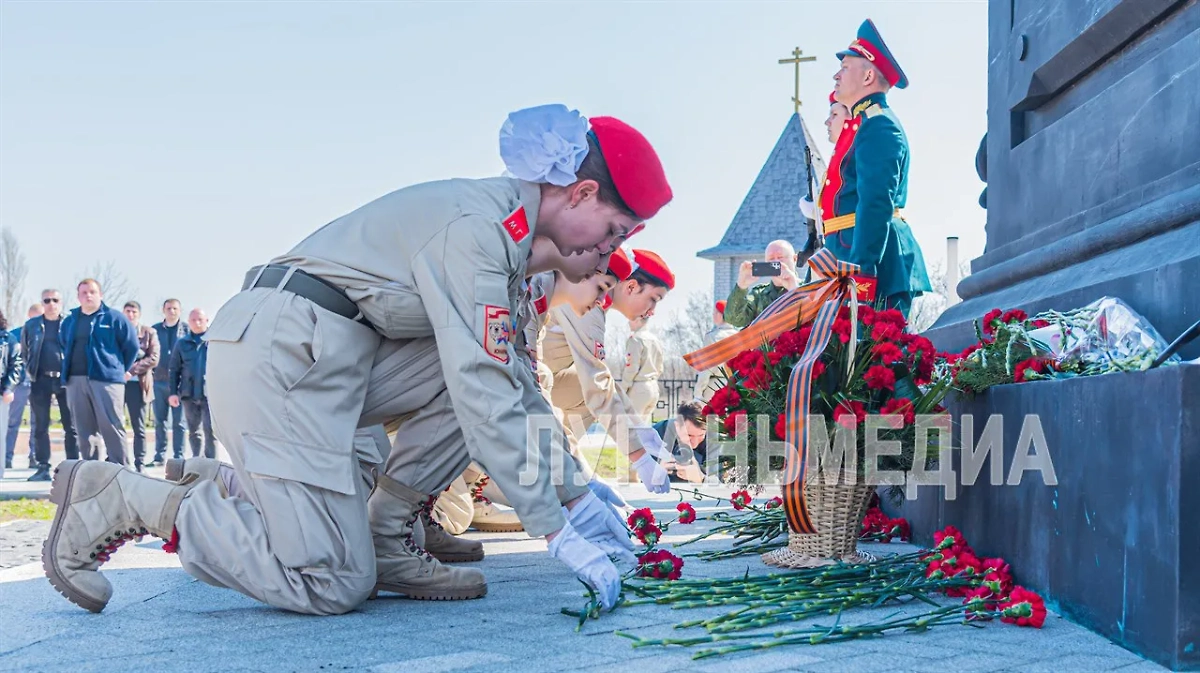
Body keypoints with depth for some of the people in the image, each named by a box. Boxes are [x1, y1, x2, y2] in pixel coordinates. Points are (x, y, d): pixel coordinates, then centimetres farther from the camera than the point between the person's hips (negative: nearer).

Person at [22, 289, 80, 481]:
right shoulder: (31, 325, 8)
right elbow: (24, 351, 19)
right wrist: (30, 370, 10)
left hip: (65, 380, -2)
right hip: (41, 380, 2)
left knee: (71, 425, 1)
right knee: (40, 426, 3)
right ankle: (43, 467, 8)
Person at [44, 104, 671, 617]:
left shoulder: (502, 225, 13)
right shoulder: (475, 228, -18)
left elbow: (517, 382, 16)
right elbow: (482, 395, -23)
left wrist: (574, 495, 13)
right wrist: (557, 531, -18)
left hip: (336, 357, 10)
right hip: (278, 353, -10)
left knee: (502, 373, 1)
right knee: (334, 584, -10)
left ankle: (384, 542, 4)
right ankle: (118, 497, 0)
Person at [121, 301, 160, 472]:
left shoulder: (149, 332, 6)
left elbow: (154, 358, -4)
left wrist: (131, 370, -15)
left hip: (138, 384, -1)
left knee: (139, 428, 2)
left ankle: (139, 465, 6)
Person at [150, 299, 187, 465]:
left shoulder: (187, 329, 3)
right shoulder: (155, 329, 10)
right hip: (159, 381, 3)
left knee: (178, 421, 0)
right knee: (159, 420, 6)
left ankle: (178, 456, 3)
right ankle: (159, 455, 11)